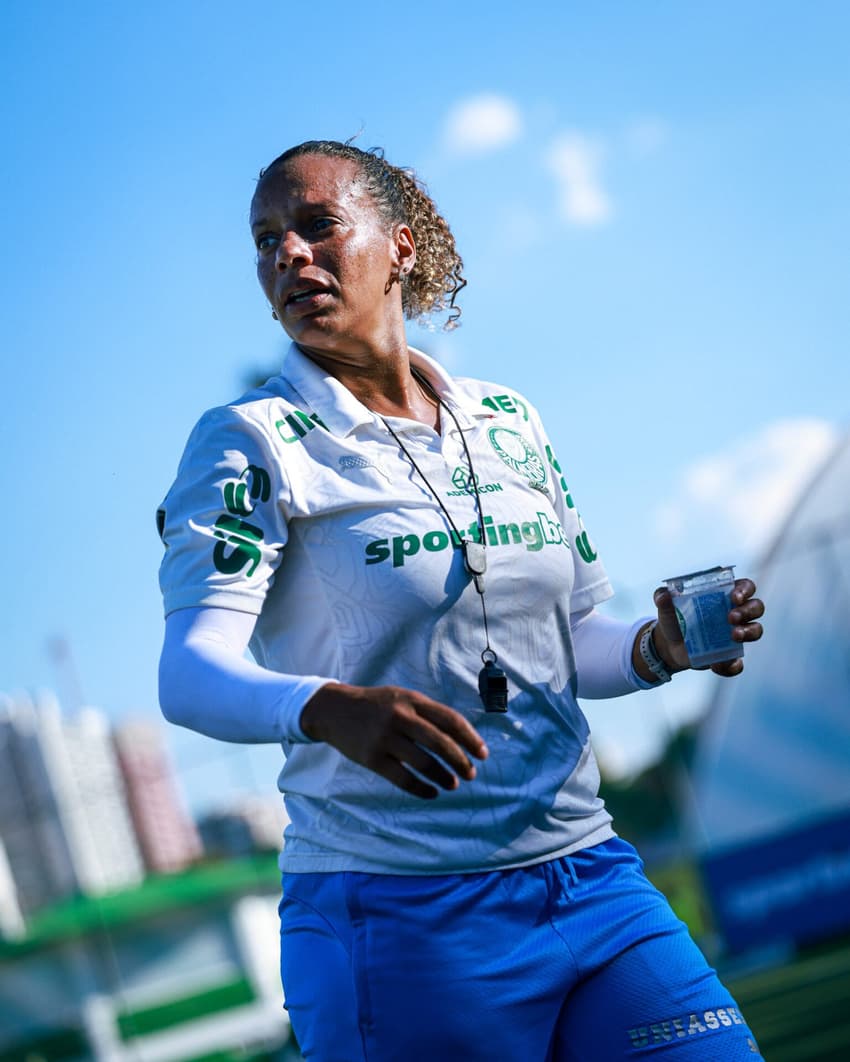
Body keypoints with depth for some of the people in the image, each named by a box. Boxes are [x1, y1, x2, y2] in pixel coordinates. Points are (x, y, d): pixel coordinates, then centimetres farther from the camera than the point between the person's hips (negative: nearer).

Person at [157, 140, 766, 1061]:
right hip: (399, 920, -4)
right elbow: (190, 674, -18)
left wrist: (656, 648, -3)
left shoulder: (508, 422, 12)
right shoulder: (251, 442, -4)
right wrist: (330, 709, -38)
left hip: (592, 883, 4)